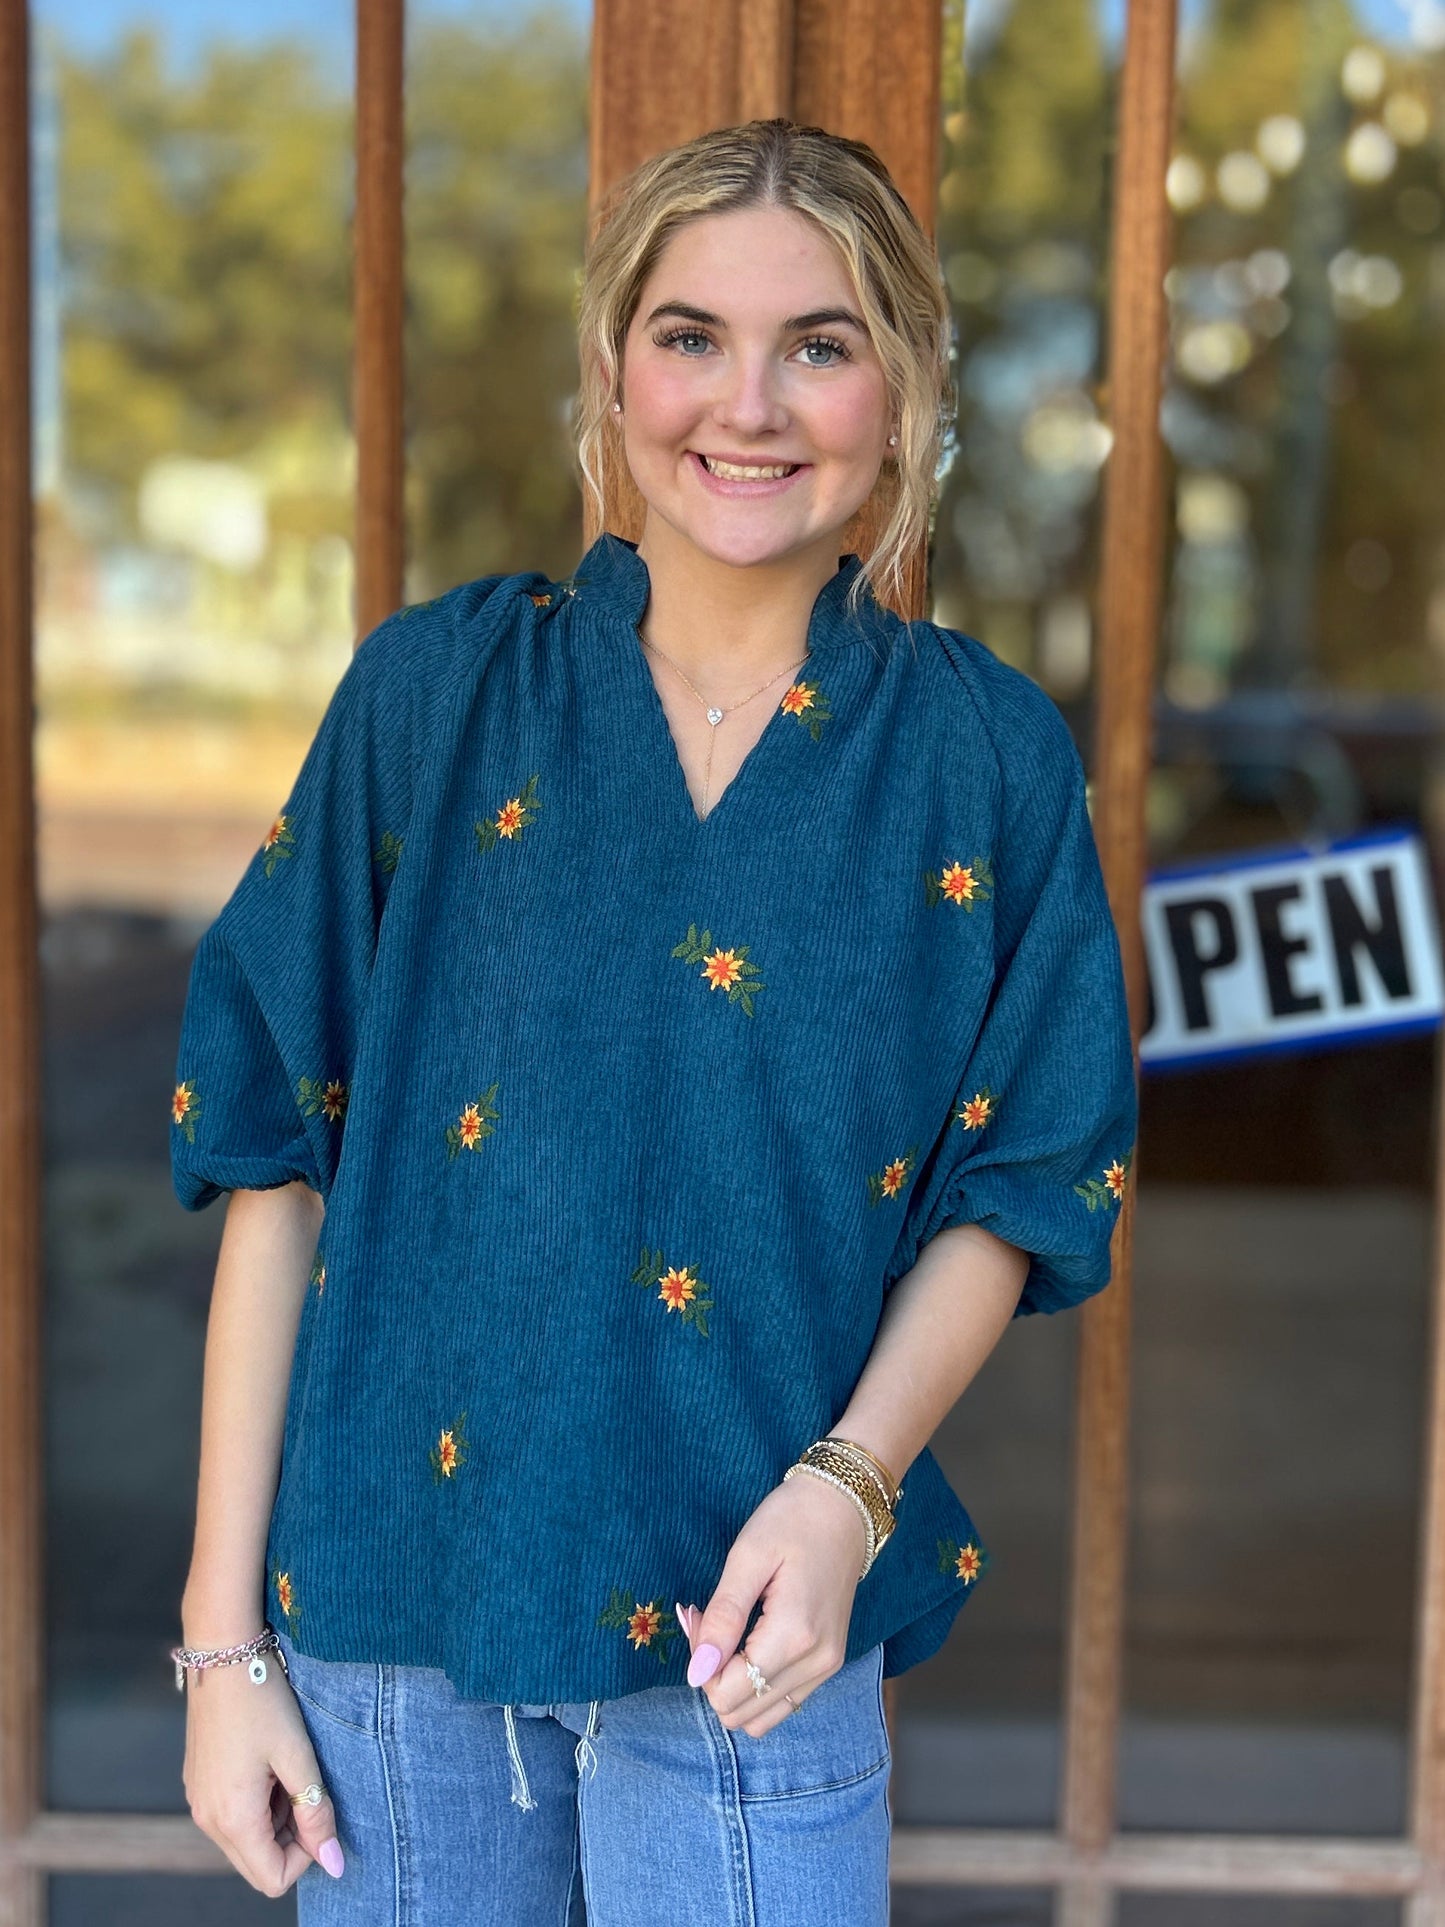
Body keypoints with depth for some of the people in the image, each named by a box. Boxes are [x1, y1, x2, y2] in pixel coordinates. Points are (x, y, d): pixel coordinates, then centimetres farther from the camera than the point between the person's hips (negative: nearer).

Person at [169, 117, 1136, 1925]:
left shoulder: (984, 758, -3)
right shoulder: (438, 690, -4)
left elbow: (1008, 1196, 3)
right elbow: (278, 1160, -4)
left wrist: (847, 1483, -15)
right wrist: (225, 1635, -5)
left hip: (750, 1635, 0)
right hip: (391, 1601, 1)